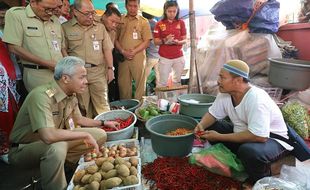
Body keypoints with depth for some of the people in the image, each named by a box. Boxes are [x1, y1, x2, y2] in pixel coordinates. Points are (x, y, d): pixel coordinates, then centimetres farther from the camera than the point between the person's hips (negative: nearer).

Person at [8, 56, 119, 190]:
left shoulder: (71, 95, -5)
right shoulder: (42, 96, -30)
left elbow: (78, 119, 14)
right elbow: (48, 136, -42)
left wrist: (103, 123, 17)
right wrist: (85, 135, -30)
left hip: (56, 142, 8)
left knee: (100, 135, 0)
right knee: (57, 148, -40)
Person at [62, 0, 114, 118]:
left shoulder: (100, 27, 10)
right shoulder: (65, 27, 3)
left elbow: (107, 49, 9)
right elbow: (63, 50, 1)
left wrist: (110, 68, 3)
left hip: (99, 72, 1)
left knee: (102, 105, 2)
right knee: (83, 105, 8)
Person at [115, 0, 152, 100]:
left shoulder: (143, 21, 3)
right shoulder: (120, 20, 9)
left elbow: (146, 41, -1)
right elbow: (115, 39, 7)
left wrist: (134, 51, -12)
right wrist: (123, 51, -8)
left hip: (138, 57, -2)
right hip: (123, 57, 2)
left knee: (140, 83, 1)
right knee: (123, 84, 7)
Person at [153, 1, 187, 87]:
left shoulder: (181, 23, 4)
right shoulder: (160, 24, -1)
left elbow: (185, 40, 6)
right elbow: (156, 41, 1)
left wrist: (178, 42, -16)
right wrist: (164, 40, -18)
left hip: (179, 57, 2)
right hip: (164, 58, -2)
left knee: (177, 81, 13)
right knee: (162, 82, -1)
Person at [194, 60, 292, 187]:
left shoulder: (256, 99, -32)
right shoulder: (225, 93, -9)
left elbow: (259, 136, -38)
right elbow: (212, 114, 3)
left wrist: (219, 137, -32)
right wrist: (201, 125, -20)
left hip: (272, 139, -7)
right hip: (243, 133, 7)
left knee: (249, 150, -38)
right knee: (209, 126, -4)